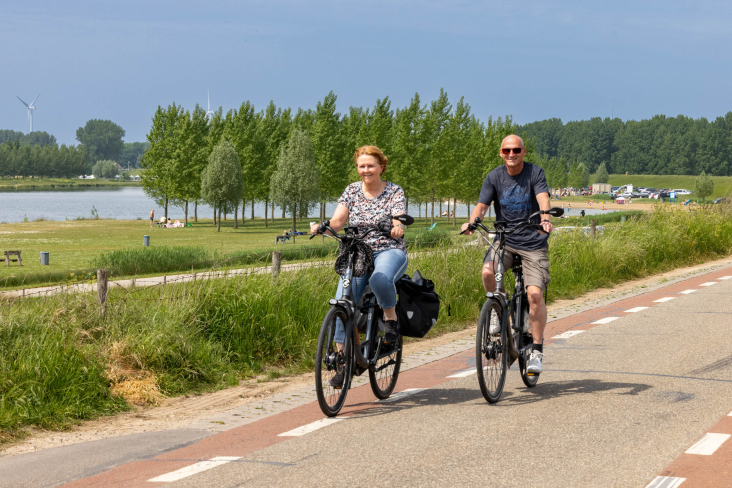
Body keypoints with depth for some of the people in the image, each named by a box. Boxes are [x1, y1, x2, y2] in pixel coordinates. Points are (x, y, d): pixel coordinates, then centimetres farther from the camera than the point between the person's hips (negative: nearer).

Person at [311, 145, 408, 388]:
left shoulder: (394, 191, 0)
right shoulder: (352, 190, 9)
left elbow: (399, 224, -14)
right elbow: (337, 221, 0)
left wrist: (397, 228, -38)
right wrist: (321, 226, -21)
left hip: (389, 252, -3)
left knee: (379, 279, -39)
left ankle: (391, 318, -10)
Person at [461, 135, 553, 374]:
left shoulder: (535, 173, -3)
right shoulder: (495, 177, 3)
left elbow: (543, 199, -18)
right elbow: (482, 205, -4)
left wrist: (545, 219, -40)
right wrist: (472, 222, -26)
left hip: (533, 242, -2)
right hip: (504, 240, 2)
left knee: (535, 293, -15)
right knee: (488, 271, -29)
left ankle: (537, 350, -1)